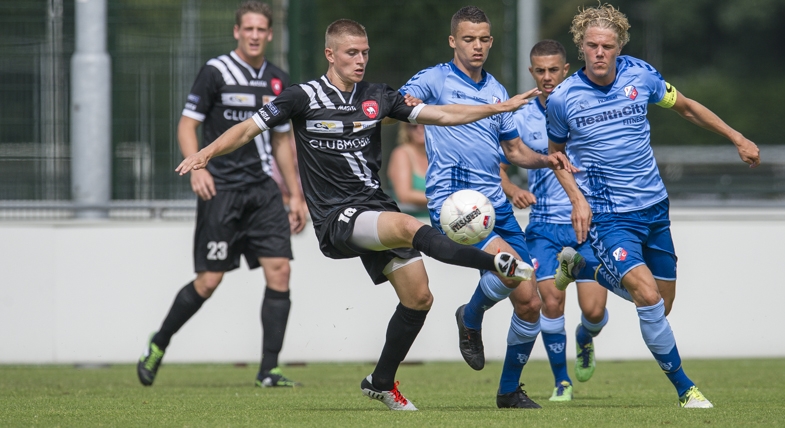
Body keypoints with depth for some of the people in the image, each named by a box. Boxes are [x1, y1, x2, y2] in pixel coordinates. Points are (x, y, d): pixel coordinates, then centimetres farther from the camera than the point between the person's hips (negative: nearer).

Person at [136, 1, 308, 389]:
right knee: (209, 280, -5)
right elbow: (186, 125, -5)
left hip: (263, 189, 5)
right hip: (221, 190, -5)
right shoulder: (215, 72, -5)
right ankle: (158, 345, 18)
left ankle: (268, 371, -3)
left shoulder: (278, 81, 12)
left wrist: (295, 196, 18)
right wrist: (196, 168, -22)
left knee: (279, 271, -7)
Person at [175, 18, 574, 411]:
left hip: (376, 208, 7)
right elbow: (248, 128, -2)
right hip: (336, 217, -7)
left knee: (418, 297, 2)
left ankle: (382, 382, 20)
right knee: (410, 228, -32)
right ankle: (503, 264, -44)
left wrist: (498, 108, 0)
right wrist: (207, 152, -20)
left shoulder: (377, 98, 9)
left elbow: (441, 114, 9)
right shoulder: (304, 97, -3)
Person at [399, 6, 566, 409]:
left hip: (496, 205, 6)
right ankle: (471, 317, 2)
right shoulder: (434, 80, 0)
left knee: (530, 303, 2)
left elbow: (516, 150, 25)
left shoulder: (496, 90, 18)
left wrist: (548, 159, 5)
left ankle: (510, 389, 20)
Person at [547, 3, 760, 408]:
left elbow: (686, 107, 14)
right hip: (606, 215, -5)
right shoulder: (562, 99, -10)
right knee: (648, 298, -22)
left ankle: (583, 268, 36)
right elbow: (556, 152, 8)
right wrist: (577, 199, -6)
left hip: (652, 205, 5)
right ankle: (684, 387, -8)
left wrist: (737, 139, 15)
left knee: (661, 305, 14)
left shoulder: (640, 75, -4)